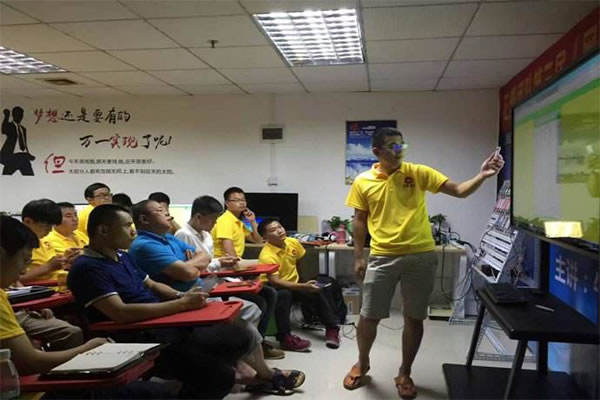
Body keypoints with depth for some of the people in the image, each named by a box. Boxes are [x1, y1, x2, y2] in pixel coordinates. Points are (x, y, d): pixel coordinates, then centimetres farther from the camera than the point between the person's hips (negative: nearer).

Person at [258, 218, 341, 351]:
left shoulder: (293, 242, -8)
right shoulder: (267, 255, -28)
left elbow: (302, 261, 12)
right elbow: (275, 281, -35)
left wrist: (305, 282, 6)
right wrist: (303, 286, -41)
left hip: (293, 283, 6)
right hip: (273, 288, -6)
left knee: (318, 292, -13)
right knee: (283, 295, -37)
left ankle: (332, 328, 2)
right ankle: (285, 338, -32)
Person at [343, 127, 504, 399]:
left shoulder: (419, 173, -1)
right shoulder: (362, 182, 1)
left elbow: (460, 191, -3)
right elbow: (359, 221, 8)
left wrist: (483, 175, -21)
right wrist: (358, 256, 5)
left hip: (421, 256, 0)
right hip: (382, 257, 0)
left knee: (414, 318, 9)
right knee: (369, 316, 8)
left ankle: (404, 374, 28)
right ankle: (362, 363, 34)